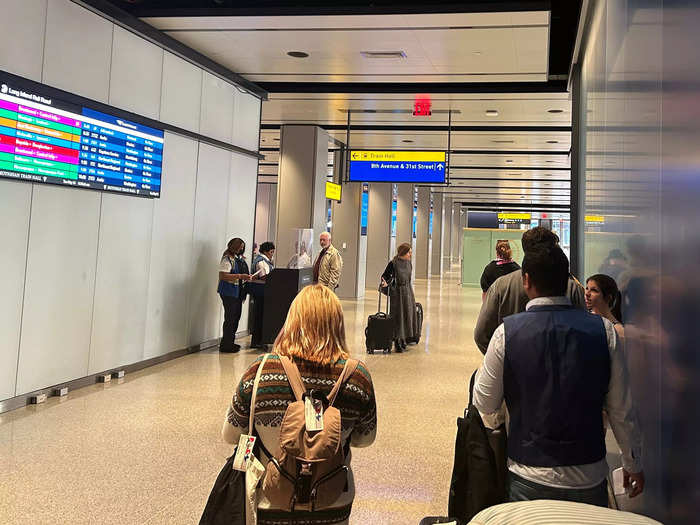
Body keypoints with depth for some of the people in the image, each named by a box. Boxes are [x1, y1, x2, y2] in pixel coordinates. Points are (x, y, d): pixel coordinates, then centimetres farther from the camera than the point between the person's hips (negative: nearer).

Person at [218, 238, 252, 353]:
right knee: (230, 317, -7)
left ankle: (230, 342, 21)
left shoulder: (239, 259, 15)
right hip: (229, 292, -9)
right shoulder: (227, 259, -11)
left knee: (236, 317, 11)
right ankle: (226, 345, 0)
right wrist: (240, 276, -23)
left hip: (238, 292, 9)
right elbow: (223, 276, -20)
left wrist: (247, 277, 6)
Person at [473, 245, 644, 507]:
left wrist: (486, 364, 14)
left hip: (529, 478, -1)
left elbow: (485, 405, -4)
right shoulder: (603, 330, -8)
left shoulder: (508, 331, -13)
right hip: (589, 477, 2)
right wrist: (633, 465, 12)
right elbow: (621, 409, -3)